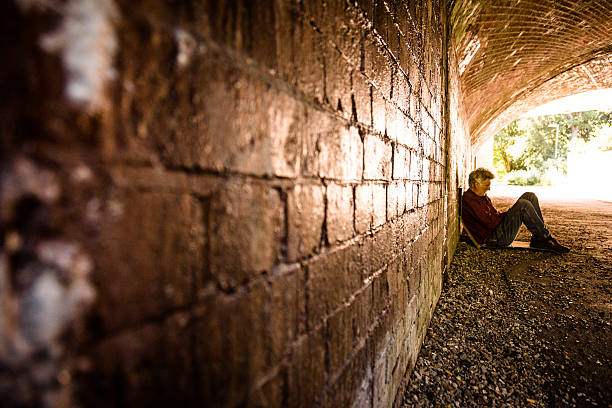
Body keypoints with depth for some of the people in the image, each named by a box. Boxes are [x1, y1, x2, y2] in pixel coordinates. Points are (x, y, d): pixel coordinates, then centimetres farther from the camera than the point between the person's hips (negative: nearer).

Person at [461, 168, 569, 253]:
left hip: (500, 228, 11)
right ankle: (546, 238, -8)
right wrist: (506, 214, -4)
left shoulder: (481, 196, 19)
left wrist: (504, 214, -1)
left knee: (529, 196, 2)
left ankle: (538, 239, -1)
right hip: (495, 238, -11)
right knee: (523, 205, -24)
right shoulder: (469, 199, -17)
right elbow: (491, 223, -21)